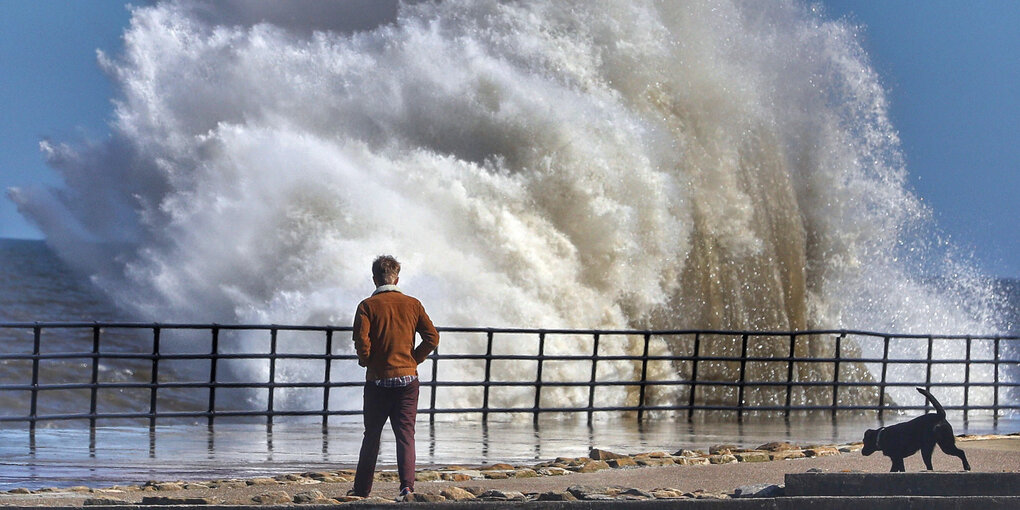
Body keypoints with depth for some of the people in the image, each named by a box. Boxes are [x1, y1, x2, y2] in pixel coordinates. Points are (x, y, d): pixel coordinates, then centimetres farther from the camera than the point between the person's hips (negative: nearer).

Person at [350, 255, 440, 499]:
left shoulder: (368, 306, -4)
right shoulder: (412, 304, 4)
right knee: (405, 434, 1)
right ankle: (407, 485, -15)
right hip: (407, 378, 1)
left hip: (378, 379, -1)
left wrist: (366, 361, 3)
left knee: (371, 436, 10)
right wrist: (413, 360, 9)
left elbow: (361, 340, -15)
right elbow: (432, 337, -1)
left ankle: (362, 490, 16)